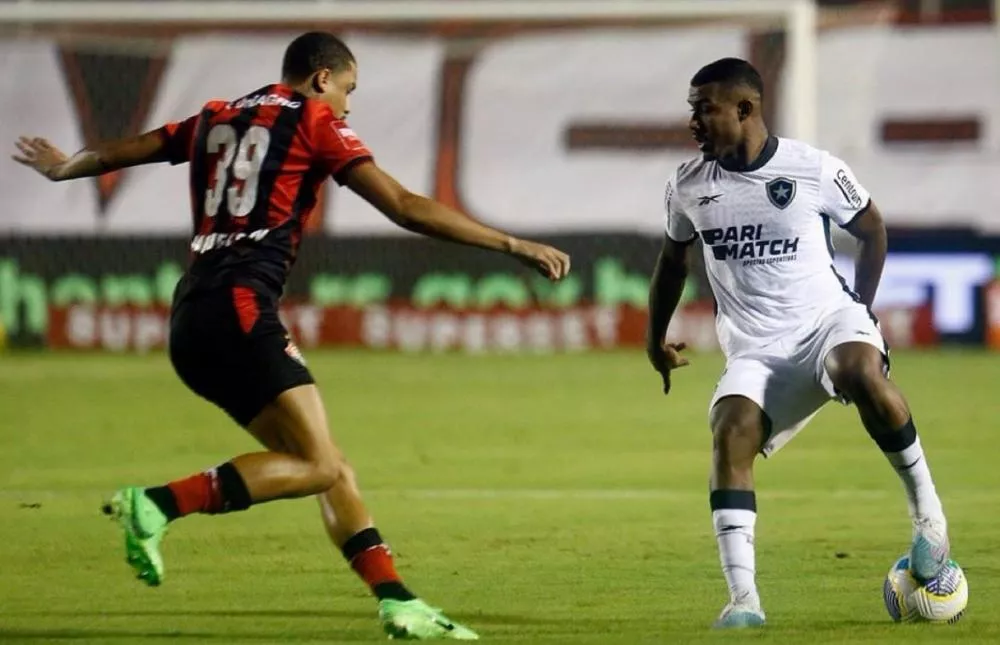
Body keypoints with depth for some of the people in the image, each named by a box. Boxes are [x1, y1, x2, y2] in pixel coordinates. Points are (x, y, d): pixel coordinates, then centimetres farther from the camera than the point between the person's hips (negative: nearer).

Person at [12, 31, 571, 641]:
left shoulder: (216, 120, 22)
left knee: (330, 467, 6)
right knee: (317, 465, -15)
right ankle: (157, 505, -22)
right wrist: (513, 245, -1)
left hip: (191, 322, 9)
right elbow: (406, 208, -3)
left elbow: (123, 151, 38)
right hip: (240, 308, -9)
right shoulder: (315, 122, 4)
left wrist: (64, 166, 60)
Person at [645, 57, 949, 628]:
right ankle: (743, 598, -28)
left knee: (863, 372, -37)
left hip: (826, 321, -3)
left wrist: (862, 308, 7)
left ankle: (927, 509, -18)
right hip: (754, 350, 3)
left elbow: (872, 228, 11)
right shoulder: (688, 187, 3)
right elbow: (674, 258, 23)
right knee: (732, 432, -26)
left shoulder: (816, 170, -7)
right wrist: (656, 337, 28)